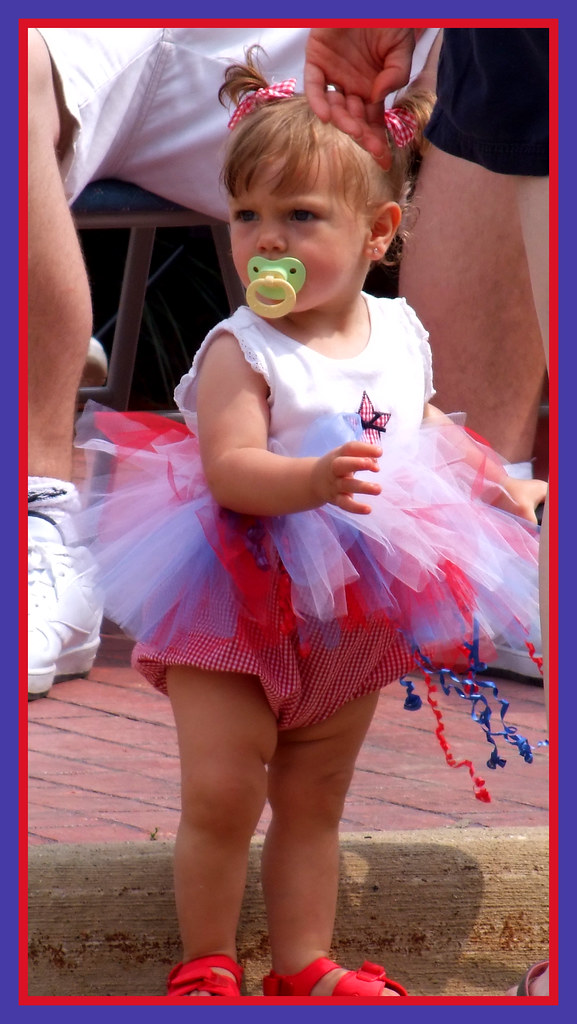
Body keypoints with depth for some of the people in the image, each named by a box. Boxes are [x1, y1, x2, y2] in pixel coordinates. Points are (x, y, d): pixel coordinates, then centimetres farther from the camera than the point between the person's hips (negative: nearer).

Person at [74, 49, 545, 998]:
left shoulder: (400, 333, 1)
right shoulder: (242, 351, -17)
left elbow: (422, 425, 21)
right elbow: (229, 467, -30)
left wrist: (493, 480, 9)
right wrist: (315, 480, -45)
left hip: (353, 616, 5)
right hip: (241, 599, -5)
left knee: (313, 804, 15)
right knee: (220, 796, -7)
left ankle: (304, 964, 26)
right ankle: (206, 964, 10)